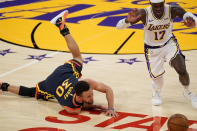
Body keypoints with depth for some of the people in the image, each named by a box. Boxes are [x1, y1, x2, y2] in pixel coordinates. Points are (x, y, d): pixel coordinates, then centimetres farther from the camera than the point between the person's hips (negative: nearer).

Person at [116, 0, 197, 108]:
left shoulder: (172, 10, -26)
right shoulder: (144, 14, -29)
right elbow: (119, 26, -31)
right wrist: (128, 20, -55)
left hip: (169, 43, 0)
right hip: (152, 49, 0)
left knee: (182, 70, -15)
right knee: (156, 77, 9)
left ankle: (187, 92, 18)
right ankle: (156, 93, 47)